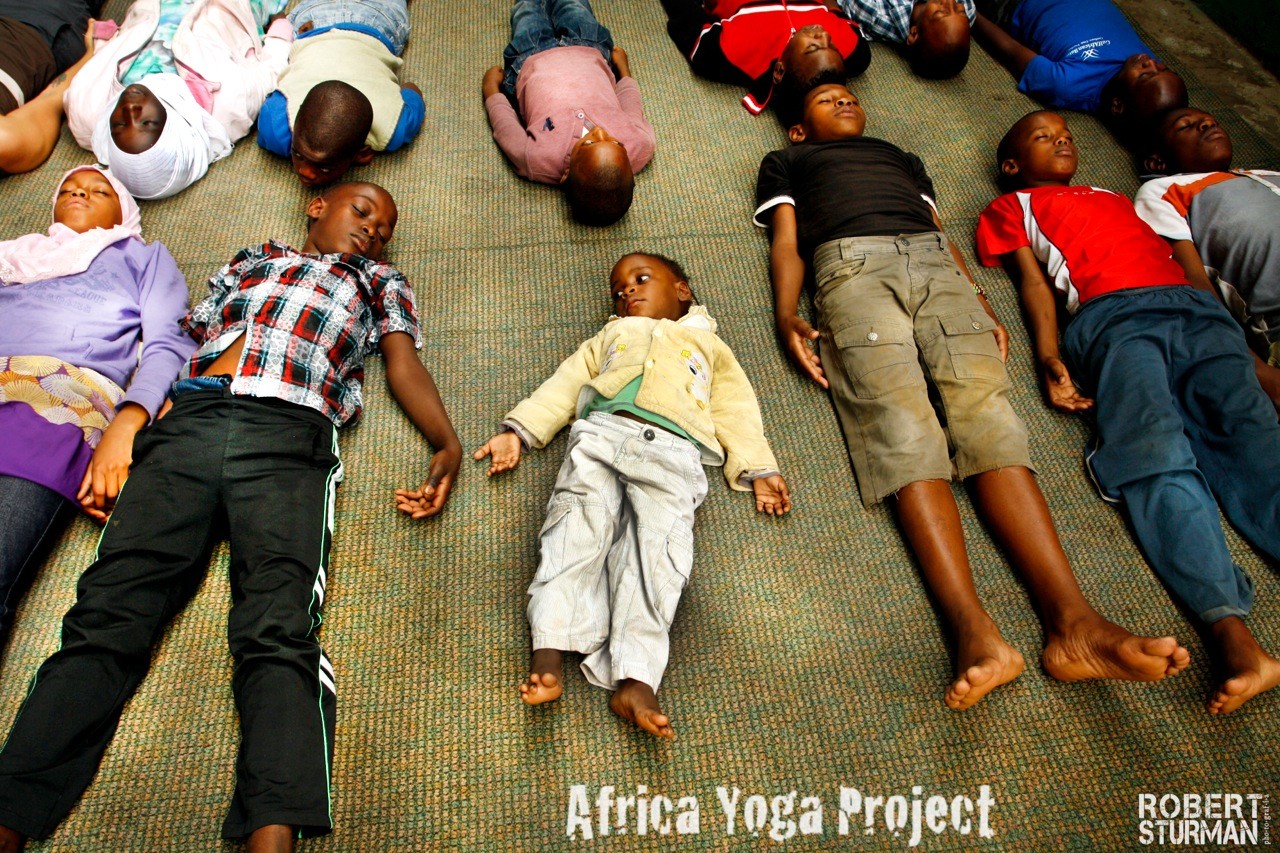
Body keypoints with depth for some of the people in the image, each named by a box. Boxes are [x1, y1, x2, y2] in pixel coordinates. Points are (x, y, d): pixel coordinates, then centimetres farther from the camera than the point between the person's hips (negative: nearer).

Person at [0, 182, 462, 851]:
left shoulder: (380, 284, 32)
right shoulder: (249, 260, 34)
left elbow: (403, 364, 18)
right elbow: (179, 347, 26)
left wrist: (448, 444, 0)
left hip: (288, 435, -2)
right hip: (188, 420, 3)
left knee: (278, 630, -24)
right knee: (106, 615, -15)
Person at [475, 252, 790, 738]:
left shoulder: (707, 345, 36)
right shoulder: (610, 337, 40)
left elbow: (736, 410, 23)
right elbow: (563, 386, 28)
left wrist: (757, 469, 9)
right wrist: (517, 432, 14)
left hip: (673, 452, -1)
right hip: (601, 431, 2)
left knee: (657, 545, -25)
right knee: (579, 522, -25)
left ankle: (634, 680, -36)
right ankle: (548, 655, -35)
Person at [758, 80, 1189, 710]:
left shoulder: (902, 157, 41)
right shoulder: (786, 163, 33)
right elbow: (787, 242, 16)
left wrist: (982, 305, 7)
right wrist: (787, 316, -6)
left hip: (935, 263, 3)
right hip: (851, 264, -2)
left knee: (984, 405, -24)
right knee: (900, 421, -28)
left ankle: (1071, 620, -40)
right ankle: (976, 632, -44)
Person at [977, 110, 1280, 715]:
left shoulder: (1118, 199, 41)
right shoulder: (1012, 207, 27)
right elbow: (1033, 281, 10)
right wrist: (1050, 358, -5)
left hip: (1197, 305, 4)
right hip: (1111, 316, -4)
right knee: (1158, 454, -25)